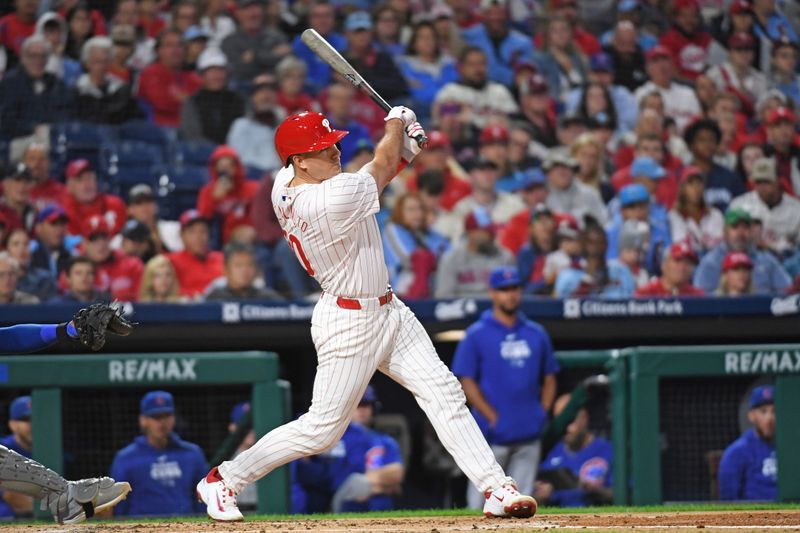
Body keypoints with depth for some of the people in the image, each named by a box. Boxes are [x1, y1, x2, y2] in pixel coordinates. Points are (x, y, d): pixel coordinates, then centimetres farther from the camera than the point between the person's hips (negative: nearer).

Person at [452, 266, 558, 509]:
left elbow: (549, 379, 19)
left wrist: (542, 414, 4)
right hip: (492, 435, -4)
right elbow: (467, 382, -5)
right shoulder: (476, 335, -1)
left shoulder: (536, 334, 13)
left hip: (528, 435, 4)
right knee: (482, 500, -5)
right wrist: (493, 418, -11)